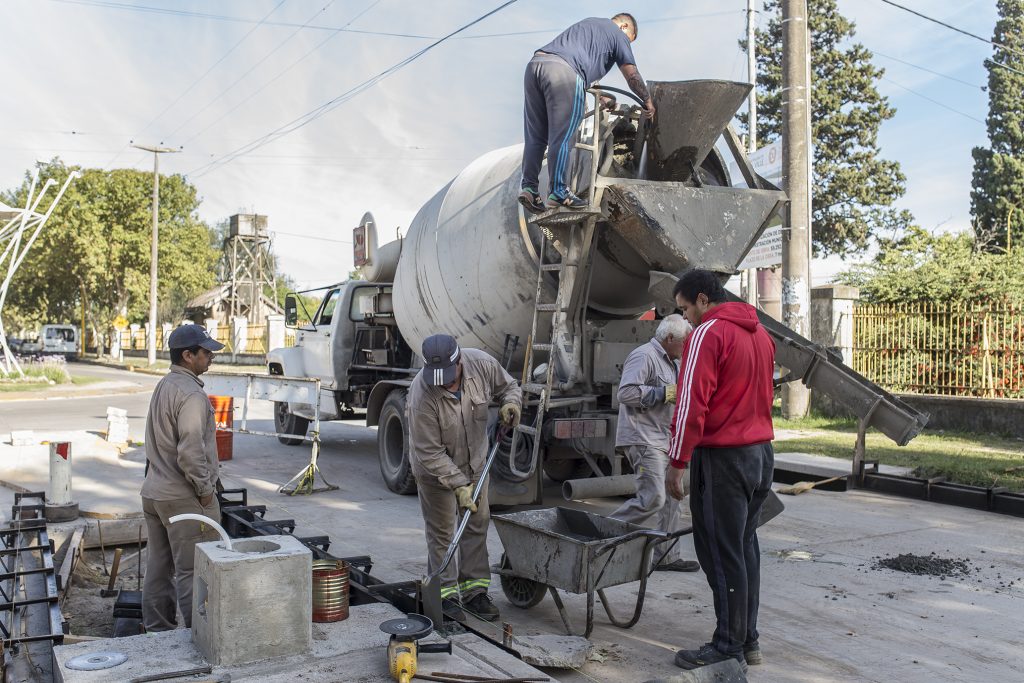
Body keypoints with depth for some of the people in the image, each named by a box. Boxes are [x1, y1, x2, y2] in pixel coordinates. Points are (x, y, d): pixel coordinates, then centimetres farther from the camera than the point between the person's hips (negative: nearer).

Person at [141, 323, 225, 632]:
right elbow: (191, 451, -25)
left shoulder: (162, 387, 13)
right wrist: (205, 489, -13)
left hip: (153, 493, 10)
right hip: (183, 499, -10)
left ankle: (157, 631, 26)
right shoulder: (191, 394, -18)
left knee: (159, 570, 16)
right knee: (192, 572, -4)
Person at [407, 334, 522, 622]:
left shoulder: (482, 363, -23)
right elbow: (429, 453, -28)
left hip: (474, 460, 5)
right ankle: (444, 594, 15)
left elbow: (508, 385, 0)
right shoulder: (422, 395, -34)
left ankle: (474, 591, 21)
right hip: (435, 468, -5)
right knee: (441, 531, 1)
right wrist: (458, 484, -29)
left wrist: (511, 402, -22)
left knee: (477, 523, 10)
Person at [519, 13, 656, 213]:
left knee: (535, 137, 8)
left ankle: (529, 187, 3)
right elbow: (632, 75, 13)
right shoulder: (618, 34, 15)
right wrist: (648, 101, 26)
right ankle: (558, 192, -4)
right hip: (563, 71, -7)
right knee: (562, 138, -5)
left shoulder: (588, 23, 37)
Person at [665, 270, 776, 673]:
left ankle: (729, 647, 6)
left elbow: (691, 404, -17)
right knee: (745, 548, 15)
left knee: (721, 553, -1)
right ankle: (748, 640, 22)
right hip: (762, 453, 9)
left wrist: (677, 463, -13)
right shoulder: (759, 333, 16)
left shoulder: (707, 333, -12)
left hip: (722, 457, -9)